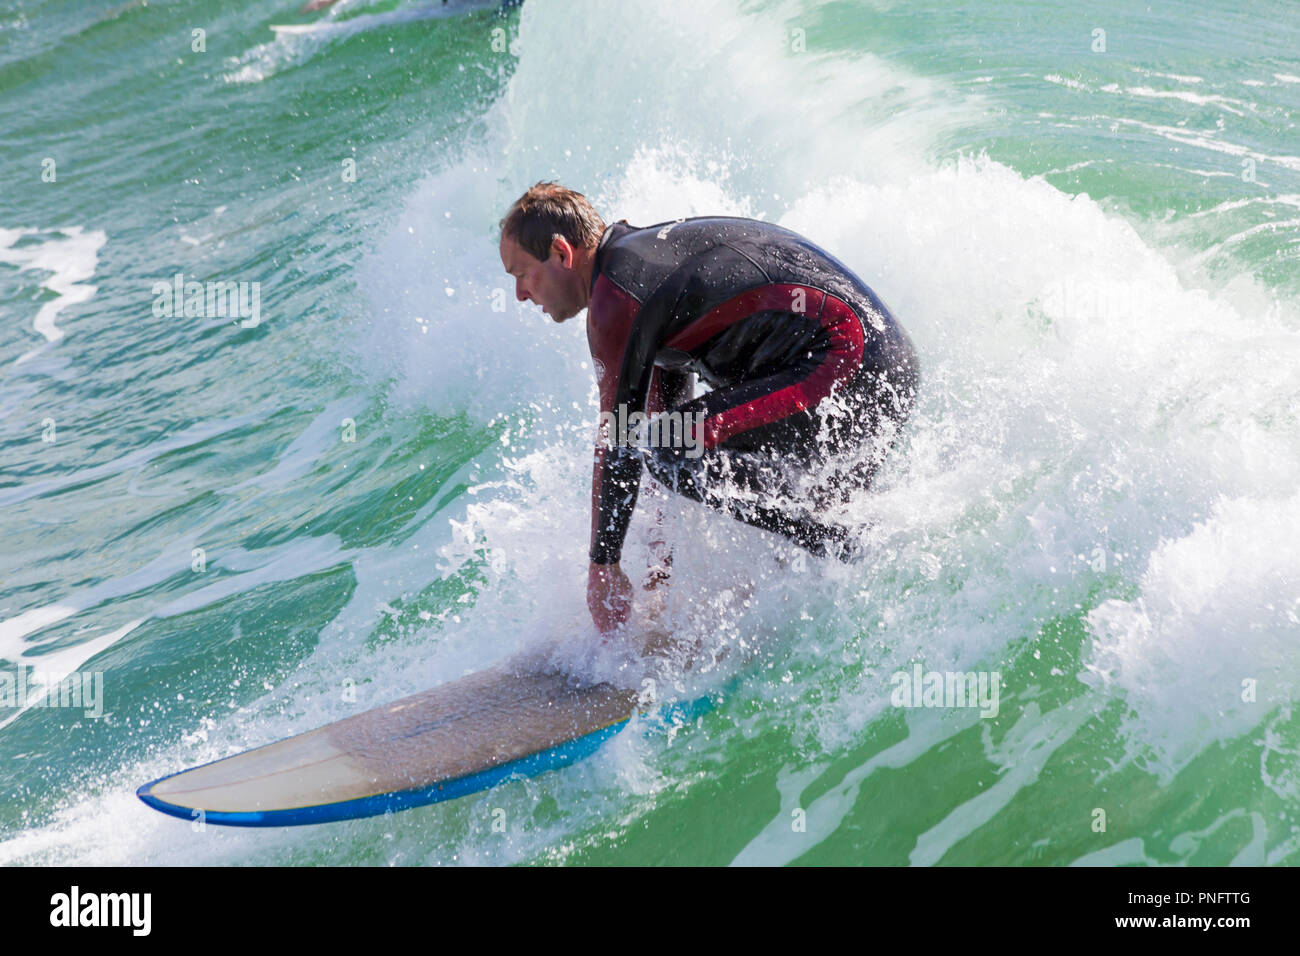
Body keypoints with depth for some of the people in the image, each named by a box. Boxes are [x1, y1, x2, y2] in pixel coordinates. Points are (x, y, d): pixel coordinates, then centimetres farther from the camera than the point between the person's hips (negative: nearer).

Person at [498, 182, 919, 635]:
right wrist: (667, 558, 28)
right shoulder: (655, 251, 22)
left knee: (664, 446, -16)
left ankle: (839, 548, -13)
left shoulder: (615, 295, -9)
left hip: (846, 368, -11)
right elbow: (669, 411, 26)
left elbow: (618, 440, -8)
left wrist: (602, 565, 1)